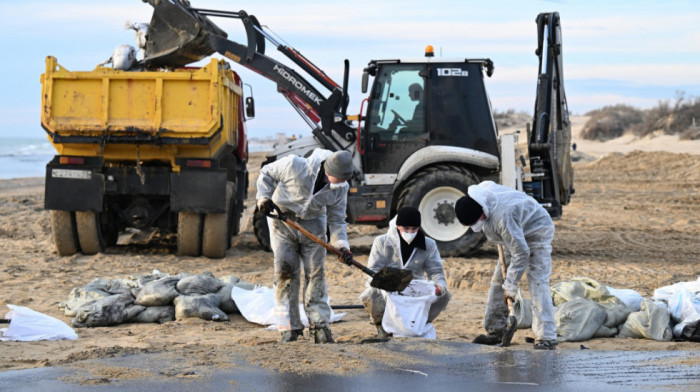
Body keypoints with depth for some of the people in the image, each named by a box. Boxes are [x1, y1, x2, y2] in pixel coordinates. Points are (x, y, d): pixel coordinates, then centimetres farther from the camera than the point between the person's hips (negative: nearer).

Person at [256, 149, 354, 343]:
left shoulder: (340, 189, -13)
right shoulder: (295, 165, -26)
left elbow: (336, 221, -3)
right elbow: (266, 173, -9)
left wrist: (342, 245, -17)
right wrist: (264, 197, -21)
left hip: (313, 224, 3)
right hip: (283, 220, -2)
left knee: (315, 273, -3)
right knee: (285, 271, -6)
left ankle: (319, 324, 3)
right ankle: (289, 327, -1)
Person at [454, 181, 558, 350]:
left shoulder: (502, 217, -41)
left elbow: (520, 253, -35)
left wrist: (510, 286, -27)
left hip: (537, 232, -9)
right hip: (515, 234, 9)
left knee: (537, 283, -19)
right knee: (498, 280, 7)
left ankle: (546, 338, -22)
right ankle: (495, 331, 15)